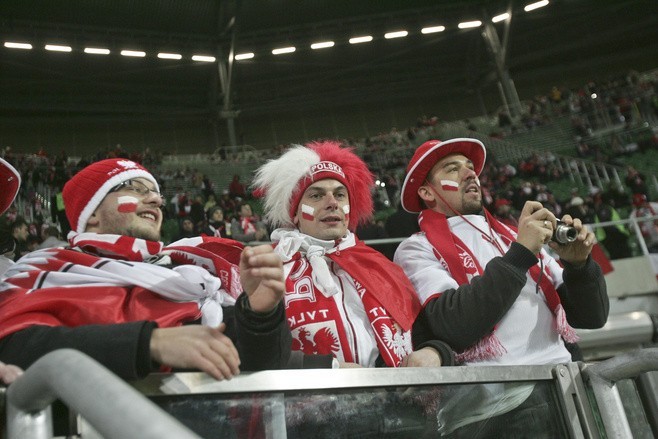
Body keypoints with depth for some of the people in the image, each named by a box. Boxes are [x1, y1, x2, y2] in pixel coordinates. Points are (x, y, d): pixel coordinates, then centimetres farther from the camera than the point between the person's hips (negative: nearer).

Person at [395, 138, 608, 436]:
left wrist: (578, 264, -1)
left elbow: (590, 316, 17)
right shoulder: (417, 249, 2)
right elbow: (453, 325, -15)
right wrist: (519, 255, -13)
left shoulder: (515, 237, 17)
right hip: (498, 398, -6)